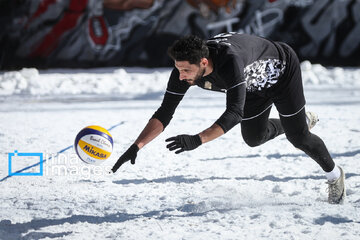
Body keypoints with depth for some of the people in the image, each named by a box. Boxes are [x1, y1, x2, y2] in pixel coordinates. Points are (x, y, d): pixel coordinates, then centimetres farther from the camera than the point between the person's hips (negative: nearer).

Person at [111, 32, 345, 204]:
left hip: (283, 68, -6)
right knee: (254, 137, 17)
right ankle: (302, 120, 45)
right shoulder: (185, 66, -30)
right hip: (256, 83, 7)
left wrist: (197, 139, -65)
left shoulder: (230, 60, -49)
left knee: (298, 137, 0)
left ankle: (334, 174, 29)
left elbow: (235, 112, -55)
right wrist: (137, 146, -39)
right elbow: (164, 113, -27)